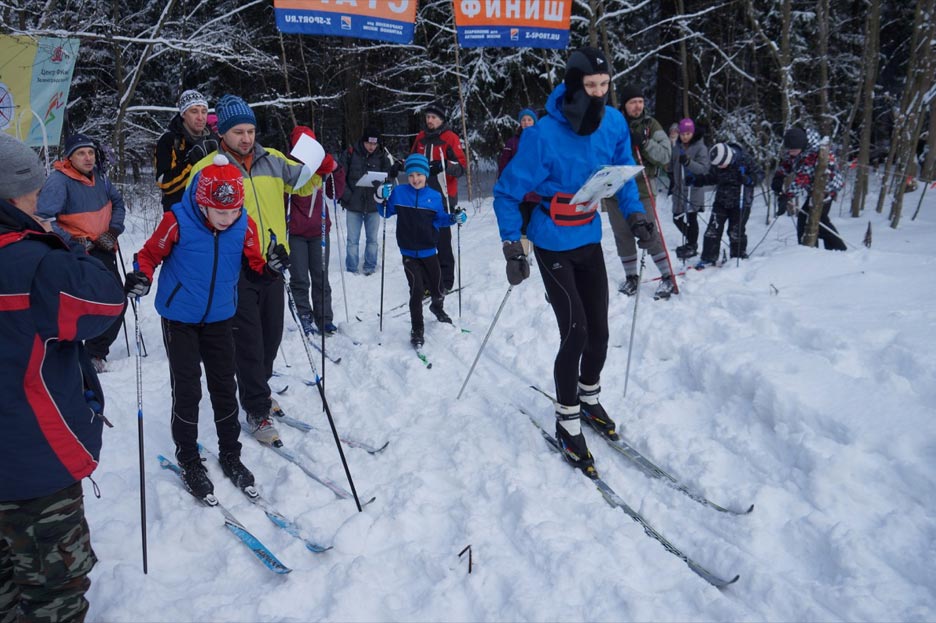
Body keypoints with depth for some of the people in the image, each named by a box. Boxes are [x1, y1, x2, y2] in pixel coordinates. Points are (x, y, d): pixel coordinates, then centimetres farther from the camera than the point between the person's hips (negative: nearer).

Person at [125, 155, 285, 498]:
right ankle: (188, 459, 18)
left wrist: (271, 267, -23)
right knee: (187, 389, 2)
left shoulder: (244, 226, -11)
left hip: (220, 317, 3)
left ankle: (230, 453, 25)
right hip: (180, 318, -3)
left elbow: (255, 265, -1)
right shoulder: (178, 221, -20)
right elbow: (150, 253, -8)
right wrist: (142, 276, -27)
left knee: (224, 386, 10)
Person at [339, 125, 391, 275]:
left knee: (372, 239, 11)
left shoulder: (382, 156, -1)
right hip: (354, 204, -1)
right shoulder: (351, 154, -5)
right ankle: (351, 269, 15)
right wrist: (345, 194, -9)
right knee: (353, 240, 6)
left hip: (374, 205, 1)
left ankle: (370, 267, 24)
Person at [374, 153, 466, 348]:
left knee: (437, 289, 11)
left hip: (429, 251, 2)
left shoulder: (434, 197, -1)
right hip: (408, 252, -2)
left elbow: (440, 219, 10)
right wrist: (382, 199, -11)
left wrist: (454, 218, -7)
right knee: (416, 290, -11)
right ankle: (417, 330, 5)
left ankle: (437, 307, 49)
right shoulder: (398, 193, -4)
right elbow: (386, 213, 6)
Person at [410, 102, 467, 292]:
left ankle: (445, 282, 2)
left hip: (443, 196, -5)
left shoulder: (450, 138, -2)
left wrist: (444, 165, -27)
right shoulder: (421, 138, 15)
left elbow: (461, 166, -9)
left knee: (442, 240, -6)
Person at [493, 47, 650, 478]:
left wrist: (634, 213, -4)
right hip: (554, 245, -5)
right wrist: (512, 247, -20)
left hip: (590, 240, 5)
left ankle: (589, 400, 36)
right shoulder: (544, 135, -22)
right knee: (575, 334, -8)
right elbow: (507, 193, -14)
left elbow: (623, 173, 11)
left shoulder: (613, 124, -7)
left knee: (599, 332, 10)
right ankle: (568, 425, 11)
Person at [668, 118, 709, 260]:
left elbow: (704, 168, -15)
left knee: (691, 217, -7)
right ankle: (691, 241, 29)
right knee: (677, 218, 9)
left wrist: (688, 162, -27)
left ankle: (692, 245, 8)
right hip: (679, 188, 6)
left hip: (694, 188, -6)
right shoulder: (676, 148, 10)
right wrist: (672, 181, 16)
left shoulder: (700, 148, -5)